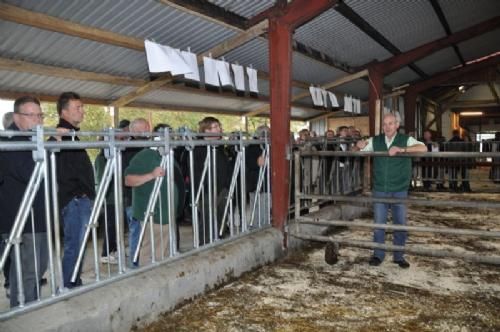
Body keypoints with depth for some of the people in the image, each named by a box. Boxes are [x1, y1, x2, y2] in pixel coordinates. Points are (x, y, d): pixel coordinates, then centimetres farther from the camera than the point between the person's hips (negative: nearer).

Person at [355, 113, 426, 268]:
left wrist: (401, 149, -30)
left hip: (400, 191, -1)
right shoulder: (375, 141, 2)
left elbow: (423, 148, -19)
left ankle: (399, 256, 23)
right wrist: (359, 146, -19)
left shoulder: (406, 140, -3)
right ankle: (378, 255, 20)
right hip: (380, 191, 1)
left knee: (400, 224, 8)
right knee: (378, 224, 6)